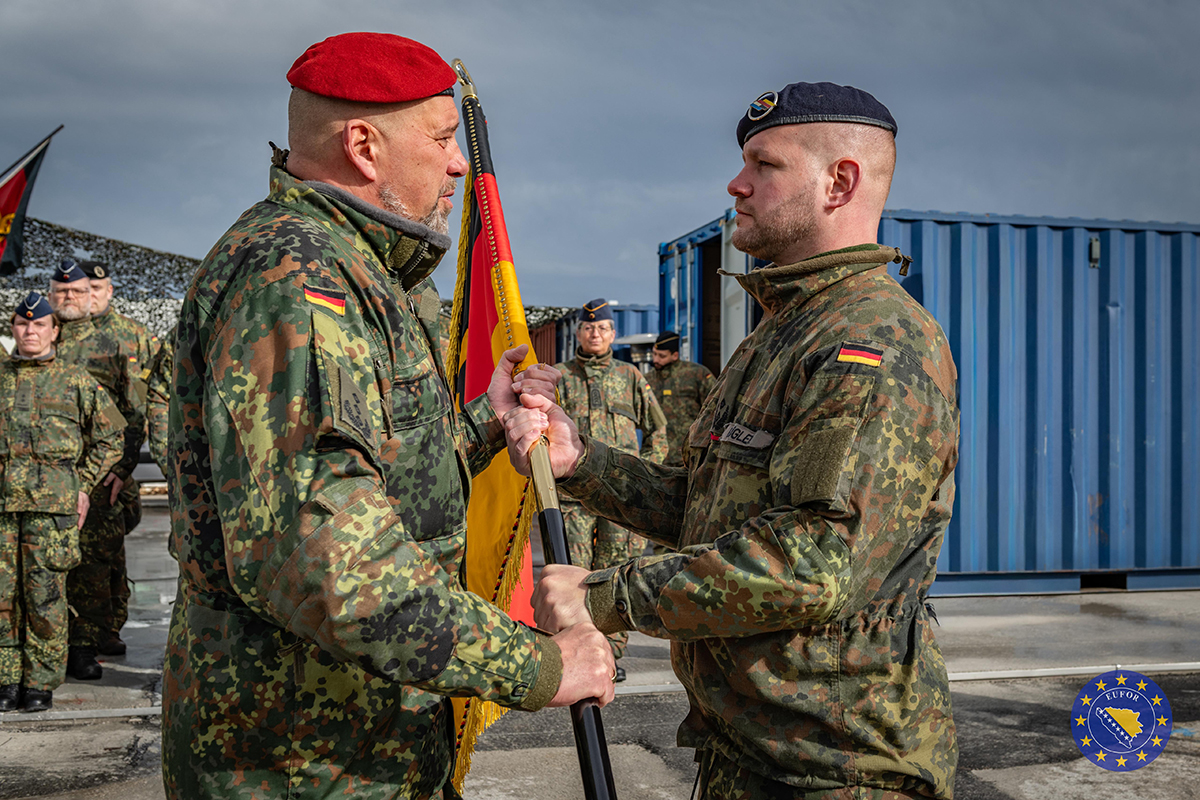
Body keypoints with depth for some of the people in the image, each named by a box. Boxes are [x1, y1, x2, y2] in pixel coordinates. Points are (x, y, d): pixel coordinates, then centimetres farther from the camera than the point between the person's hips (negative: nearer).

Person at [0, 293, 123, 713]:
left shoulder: (76, 380, 9)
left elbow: (110, 437, 12)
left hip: (52, 503, -2)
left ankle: (41, 682, 8)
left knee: (45, 595, -2)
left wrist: (83, 485, 5)